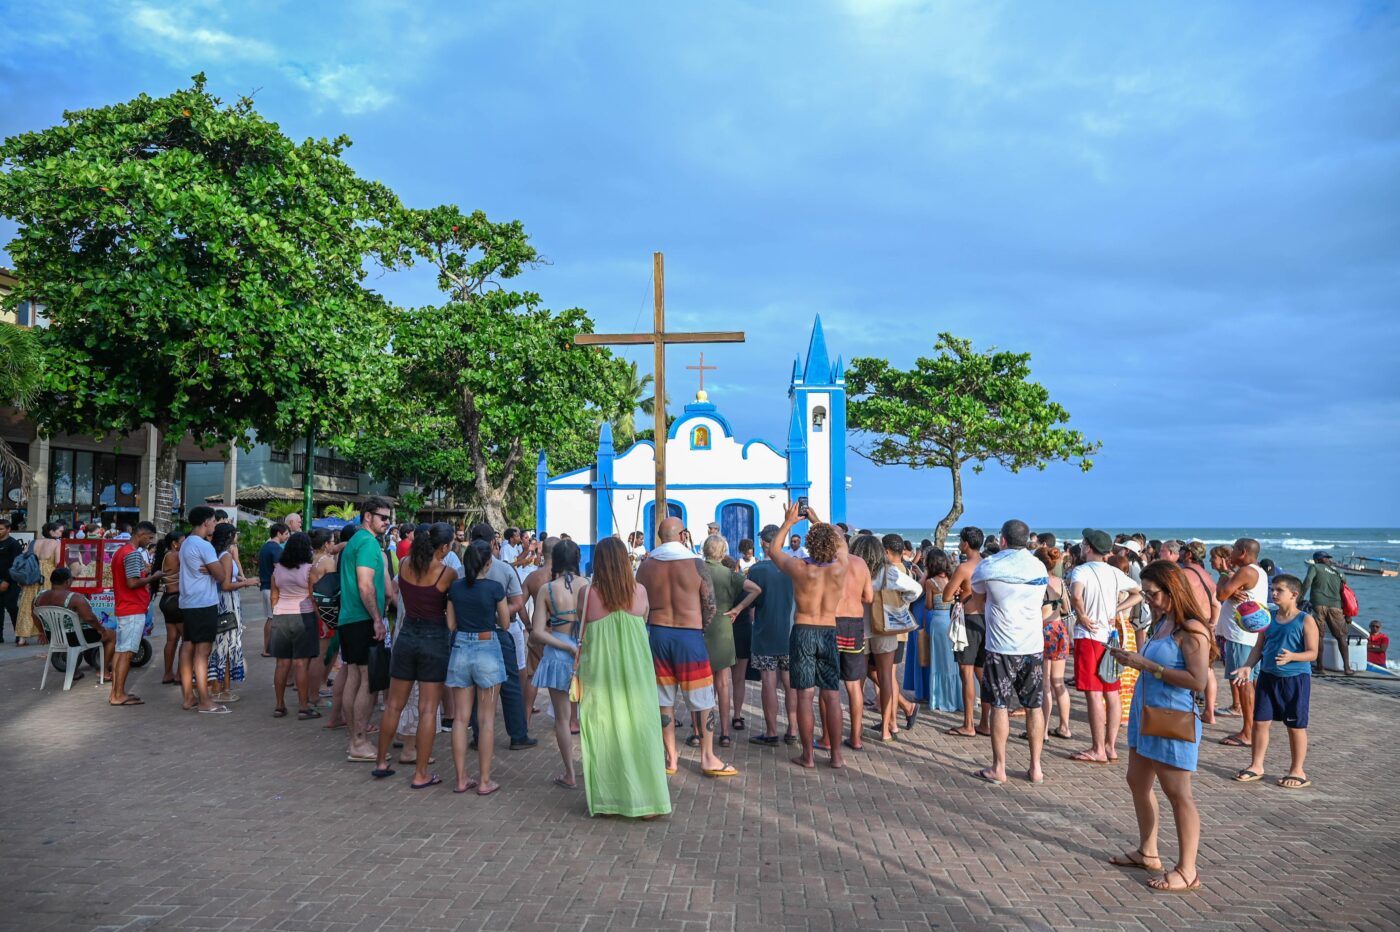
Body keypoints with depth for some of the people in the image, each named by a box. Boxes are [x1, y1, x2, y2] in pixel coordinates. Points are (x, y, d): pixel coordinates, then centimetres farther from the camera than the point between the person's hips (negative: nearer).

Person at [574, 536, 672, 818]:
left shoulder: (589, 594, -9)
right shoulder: (640, 591, -5)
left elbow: (582, 635, -2)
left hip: (600, 673, -1)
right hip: (635, 673, 1)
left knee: (603, 734, 9)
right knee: (638, 731, 9)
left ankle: (605, 799, 17)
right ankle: (644, 798, 13)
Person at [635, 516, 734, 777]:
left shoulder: (647, 564, 0)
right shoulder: (696, 564, -9)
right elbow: (710, 606, -7)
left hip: (657, 633, 3)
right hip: (689, 635, -3)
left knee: (664, 701, 10)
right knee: (703, 699, 8)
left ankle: (671, 759, 15)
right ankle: (708, 758, 11)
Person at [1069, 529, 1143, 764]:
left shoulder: (1081, 570, -12)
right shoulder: (1115, 572, 9)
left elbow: (1076, 595, -31)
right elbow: (1139, 593, 17)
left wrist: (1082, 615, -14)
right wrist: (1116, 610, 9)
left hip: (1088, 636, -7)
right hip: (1109, 636, 7)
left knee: (1094, 694, -4)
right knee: (1111, 694, 11)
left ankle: (1098, 751, -1)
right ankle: (1111, 746, 17)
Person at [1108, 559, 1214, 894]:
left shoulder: (1191, 629, -16)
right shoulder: (1162, 622, 11)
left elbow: (1197, 681, -23)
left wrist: (1147, 665, -21)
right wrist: (1132, 659, 3)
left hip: (1172, 719, -10)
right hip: (1145, 714, 10)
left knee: (1177, 794, -2)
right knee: (1137, 782, 17)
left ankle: (1187, 871, 7)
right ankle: (1147, 853, 31)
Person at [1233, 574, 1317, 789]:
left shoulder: (1306, 621, -9)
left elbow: (1312, 652, -12)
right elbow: (1259, 647, 9)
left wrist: (1291, 656, -31)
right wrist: (1247, 666, -6)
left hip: (1296, 678, -5)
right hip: (1268, 675, 5)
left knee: (1296, 726, 7)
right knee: (1260, 721, 7)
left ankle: (1297, 771, 21)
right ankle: (1256, 766, 19)